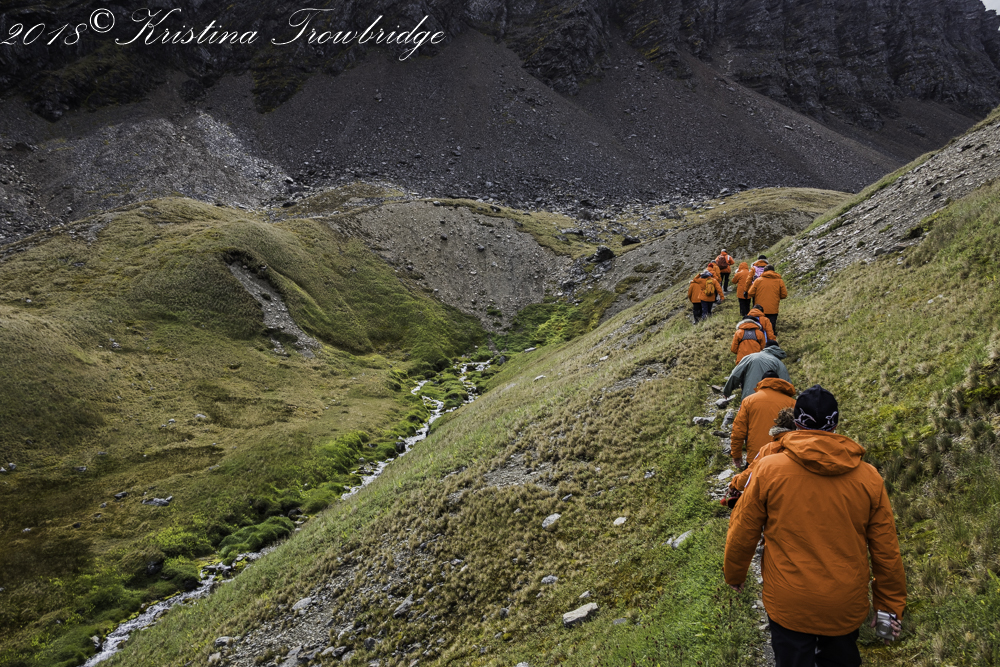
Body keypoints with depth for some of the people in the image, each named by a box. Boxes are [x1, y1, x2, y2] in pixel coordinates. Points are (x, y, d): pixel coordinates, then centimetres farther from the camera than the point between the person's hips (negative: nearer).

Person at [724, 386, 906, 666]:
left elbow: (743, 534, -3)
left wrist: (734, 574, 15)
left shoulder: (769, 469, -13)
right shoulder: (868, 477, -7)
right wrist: (891, 605, 13)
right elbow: (886, 550, -1)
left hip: (788, 606, -2)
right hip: (847, 608, 2)